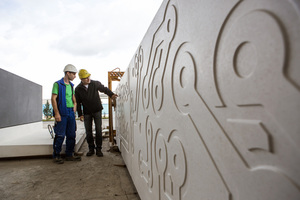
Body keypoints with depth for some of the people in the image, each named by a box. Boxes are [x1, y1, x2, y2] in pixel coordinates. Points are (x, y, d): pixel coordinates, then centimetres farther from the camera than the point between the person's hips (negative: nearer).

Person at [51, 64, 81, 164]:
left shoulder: (71, 85, 16)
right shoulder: (58, 84, -5)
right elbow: (53, 99, -10)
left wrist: (74, 105, 10)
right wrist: (56, 113, -15)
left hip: (71, 113, 7)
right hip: (61, 113, -7)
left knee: (71, 135, 9)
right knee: (60, 135, -2)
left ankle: (69, 155, 20)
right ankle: (56, 156, 12)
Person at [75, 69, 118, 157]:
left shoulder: (95, 84, -5)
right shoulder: (78, 89, -2)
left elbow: (104, 89, 12)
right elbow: (78, 103, 4)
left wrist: (111, 94, -4)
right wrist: (80, 114, -1)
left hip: (97, 110, -1)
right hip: (87, 113, 1)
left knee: (98, 130, -2)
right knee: (88, 131, 4)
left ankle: (98, 149, 10)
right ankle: (91, 149, 20)